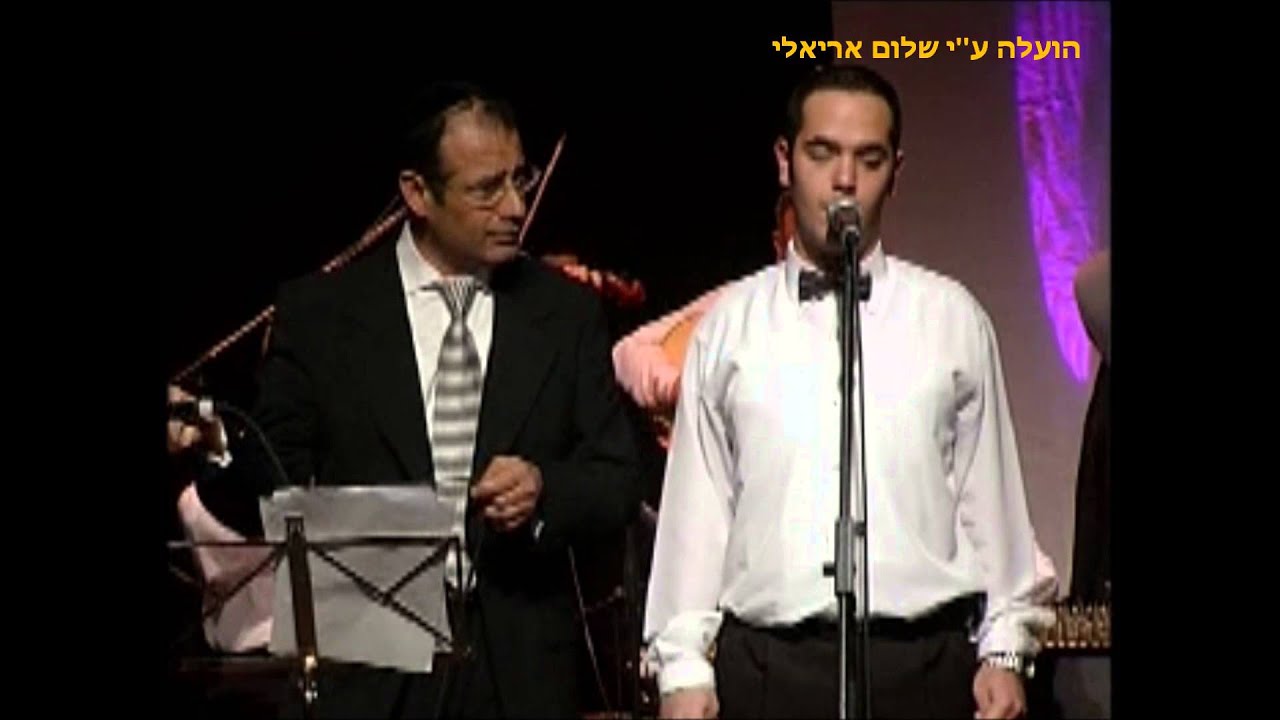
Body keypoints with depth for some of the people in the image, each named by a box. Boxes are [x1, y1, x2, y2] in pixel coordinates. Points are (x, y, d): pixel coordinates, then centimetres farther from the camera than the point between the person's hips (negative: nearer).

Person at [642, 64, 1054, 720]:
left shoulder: (953, 318, 7)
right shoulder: (729, 324, 8)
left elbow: (990, 495, 7)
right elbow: (696, 503, 6)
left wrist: (1004, 650, 4)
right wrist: (683, 665, 3)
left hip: (922, 664, 0)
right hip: (765, 663, 0)